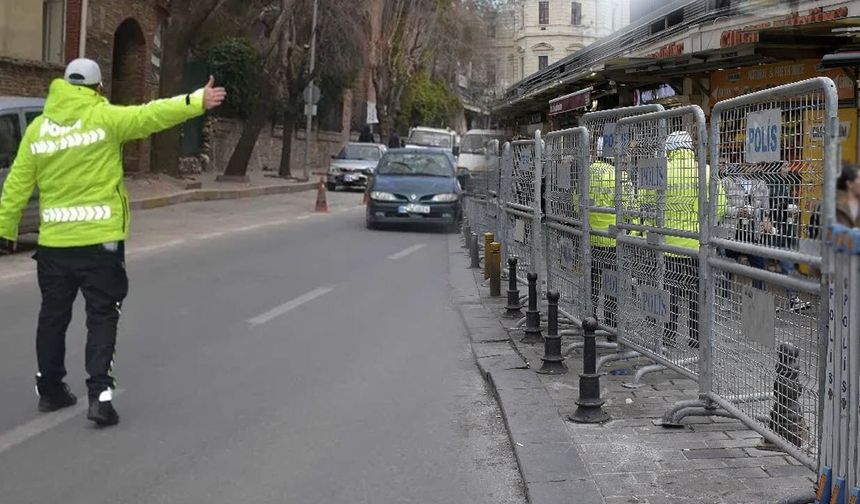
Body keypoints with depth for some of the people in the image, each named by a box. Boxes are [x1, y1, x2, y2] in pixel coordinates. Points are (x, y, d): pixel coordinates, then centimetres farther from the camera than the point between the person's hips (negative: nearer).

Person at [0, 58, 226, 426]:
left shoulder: (38, 128, 4)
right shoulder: (104, 118, -7)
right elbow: (153, 115, -18)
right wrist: (198, 102, -19)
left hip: (54, 241, 4)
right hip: (100, 239, -4)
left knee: (53, 315, 16)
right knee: (101, 316, 2)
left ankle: (50, 389, 25)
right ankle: (99, 394, -6)